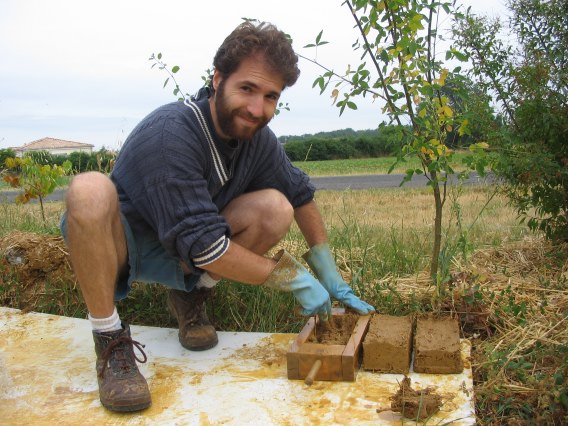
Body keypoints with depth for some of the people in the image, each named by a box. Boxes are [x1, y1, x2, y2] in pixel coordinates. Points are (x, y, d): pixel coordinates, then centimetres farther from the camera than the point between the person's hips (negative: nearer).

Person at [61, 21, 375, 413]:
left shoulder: (257, 138, -9)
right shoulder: (170, 134, -30)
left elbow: (301, 196, 4)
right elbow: (203, 247, -32)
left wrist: (332, 280, 3)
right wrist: (293, 277, -24)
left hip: (179, 257, 5)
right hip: (120, 245, -5)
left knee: (276, 209, -17)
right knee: (90, 190, -38)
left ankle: (191, 296, 4)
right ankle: (111, 341, -20)